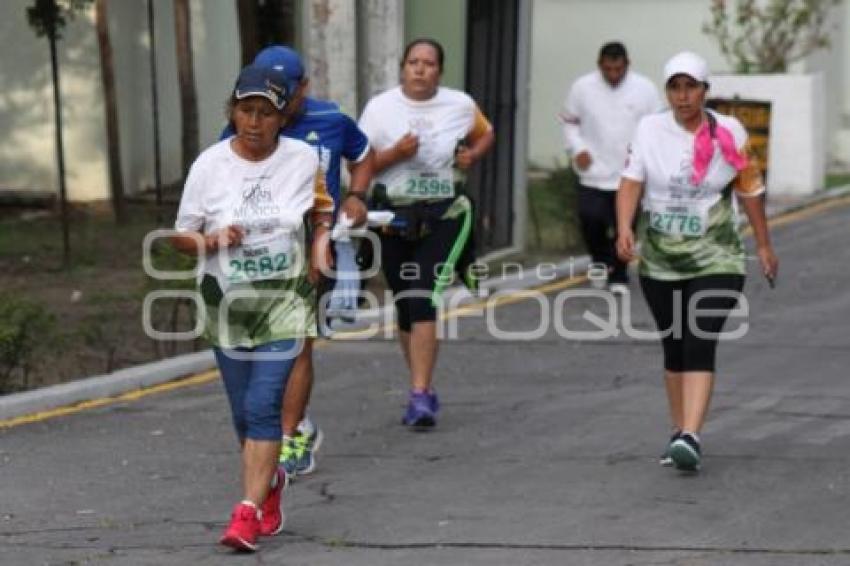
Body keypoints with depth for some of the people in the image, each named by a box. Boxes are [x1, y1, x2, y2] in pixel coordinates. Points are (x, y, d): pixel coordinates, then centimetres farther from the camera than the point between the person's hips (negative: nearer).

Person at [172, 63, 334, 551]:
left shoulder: (303, 159, -4)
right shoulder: (210, 164, -5)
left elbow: (321, 210, 17)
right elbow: (181, 235, 1)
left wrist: (321, 242, -1)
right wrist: (212, 241, -19)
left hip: (284, 301, -2)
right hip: (227, 304, 2)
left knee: (263, 407, -15)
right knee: (245, 413, 11)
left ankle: (249, 513, -17)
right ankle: (271, 481, 39)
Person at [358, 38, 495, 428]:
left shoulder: (460, 105, 1)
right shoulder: (380, 108, -2)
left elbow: (485, 134, 21)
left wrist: (472, 154, 0)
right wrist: (396, 152, -19)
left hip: (442, 217, -2)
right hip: (394, 219, 2)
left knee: (423, 300, -16)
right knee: (404, 307, 11)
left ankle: (419, 397, -19)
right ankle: (424, 388, 29)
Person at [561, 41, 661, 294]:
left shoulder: (644, 89, -2)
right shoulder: (583, 87, 0)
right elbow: (569, 121, 11)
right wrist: (577, 148, -4)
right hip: (594, 173, 0)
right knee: (591, 218, -8)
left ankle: (618, 277, 13)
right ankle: (602, 261, 20)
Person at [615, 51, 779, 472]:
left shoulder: (729, 133, -2)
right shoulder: (650, 130, -1)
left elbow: (750, 190, 8)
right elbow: (631, 182, -9)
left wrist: (764, 245, 13)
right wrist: (624, 228, -26)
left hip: (715, 262, -2)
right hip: (659, 263, 2)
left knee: (699, 345, -15)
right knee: (674, 349, 10)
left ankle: (691, 438, -24)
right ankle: (679, 433, 22)